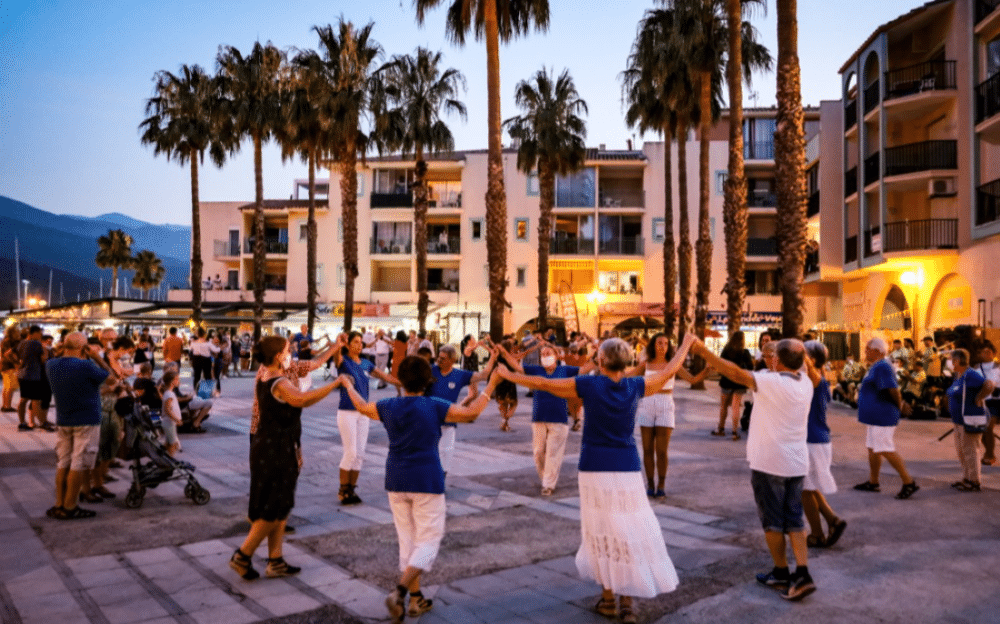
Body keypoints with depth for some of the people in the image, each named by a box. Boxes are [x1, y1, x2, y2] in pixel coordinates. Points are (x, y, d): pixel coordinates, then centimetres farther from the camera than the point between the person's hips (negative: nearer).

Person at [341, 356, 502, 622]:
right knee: (428, 542, 3)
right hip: (427, 482, -5)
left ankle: (416, 599, 21)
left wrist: (348, 385, 37)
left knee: (408, 541, 15)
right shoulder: (434, 407, -11)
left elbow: (362, 406, 18)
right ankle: (399, 592, -14)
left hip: (396, 482, 5)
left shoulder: (388, 407, 0)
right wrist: (491, 386, 2)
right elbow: (471, 412, -9)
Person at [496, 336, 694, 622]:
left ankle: (607, 598, 18)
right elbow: (669, 371, 14)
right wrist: (686, 343, 30)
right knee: (629, 534, 8)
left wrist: (508, 374, 10)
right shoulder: (635, 387, -1)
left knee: (602, 534, 10)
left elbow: (542, 383, -3)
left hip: (595, 470, -1)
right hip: (627, 470, 2)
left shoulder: (589, 385, -8)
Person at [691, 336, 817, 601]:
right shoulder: (805, 384, 2)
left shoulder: (772, 381, -19)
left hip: (768, 462, -7)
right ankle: (802, 574, 4)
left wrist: (704, 351, -28)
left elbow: (736, 373, -28)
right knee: (794, 520, 13)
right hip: (797, 462, 7)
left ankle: (781, 573, 19)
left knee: (772, 521, 8)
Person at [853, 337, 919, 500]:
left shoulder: (882, 367, -19)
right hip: (874, 416, 11)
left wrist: (900, 406, -9)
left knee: (886, 450, -9)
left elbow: (893, 390, -23)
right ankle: (873, 482, 25)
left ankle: (909, 483, -2)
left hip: (881, 417, -11)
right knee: (873, 448, 16)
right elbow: (892, 391, 23)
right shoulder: (875, 367, 16)